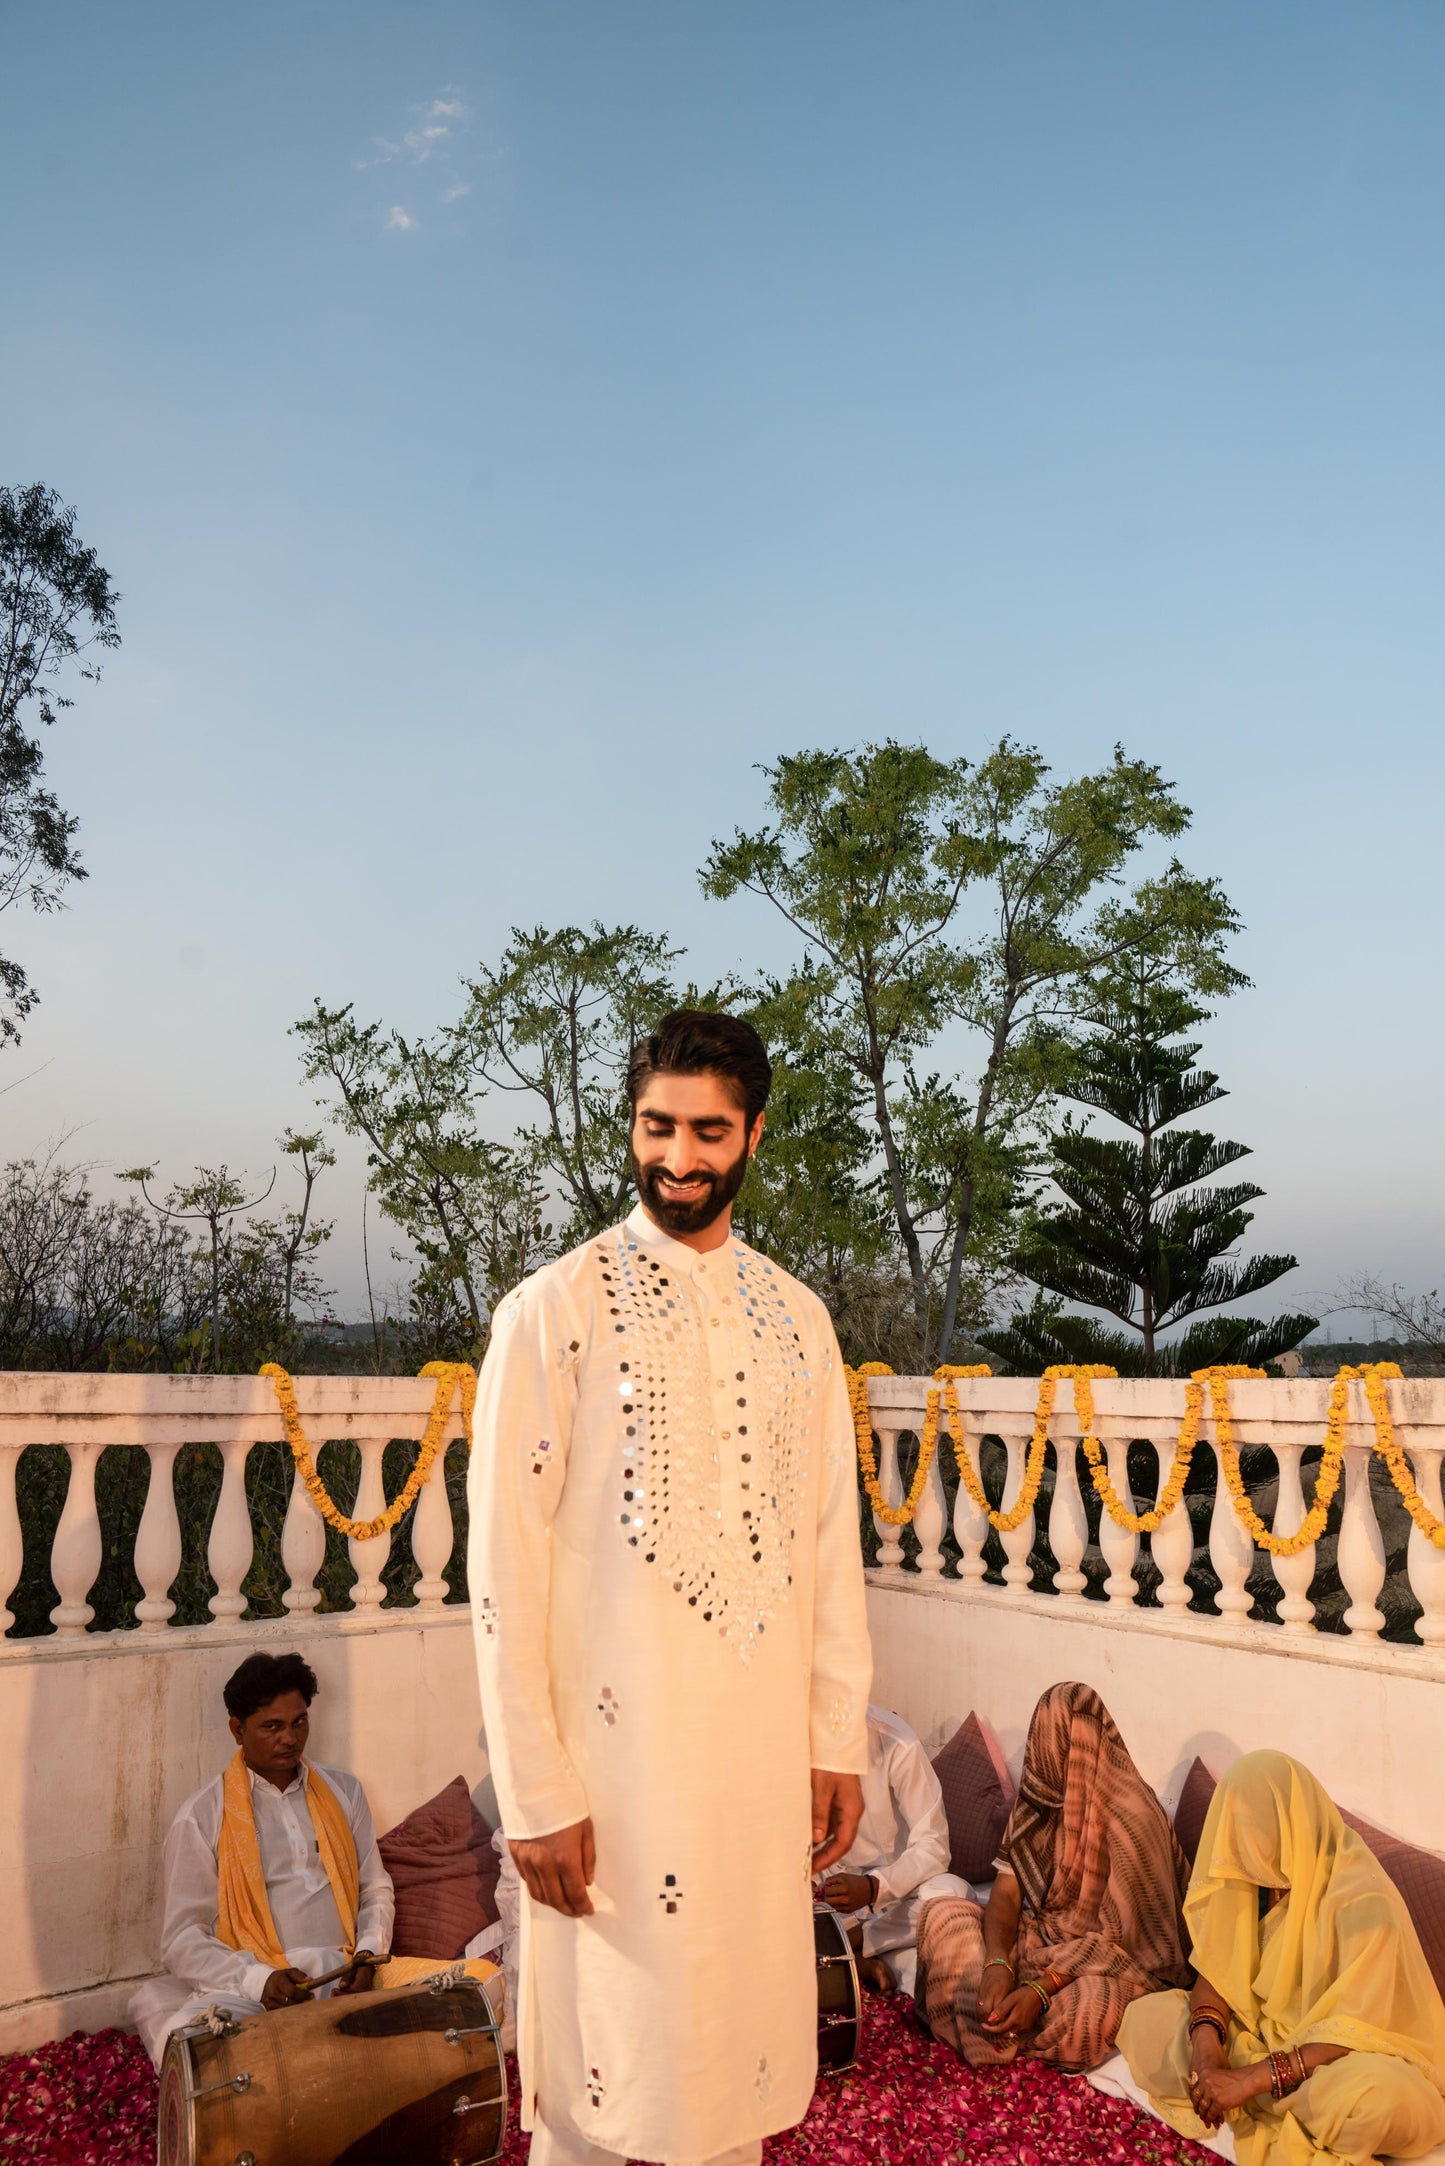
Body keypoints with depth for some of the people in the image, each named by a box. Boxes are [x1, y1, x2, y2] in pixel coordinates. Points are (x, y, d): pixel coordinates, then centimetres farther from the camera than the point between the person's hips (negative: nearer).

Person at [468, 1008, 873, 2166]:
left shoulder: (796, 1317, 6)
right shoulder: (556, 1310, -9)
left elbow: (831, 1537, 10)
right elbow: (506, 1563, -10)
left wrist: (840, 1739, 8)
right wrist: (536, 1794, -11)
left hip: (767, 1748, 4)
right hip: (617, 1748, -4)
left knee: (743, 2039, 16)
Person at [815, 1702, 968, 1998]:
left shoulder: (896, 1743, -22)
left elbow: (932, 1846, -22)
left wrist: (873, 1887, -38)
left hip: (898, 1883, -1)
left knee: (951, 1892, -34)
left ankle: (853, 1940, -16)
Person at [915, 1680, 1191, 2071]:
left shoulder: (1130, 1819, -24)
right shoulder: (1041, 1796, -4)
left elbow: (1119, 1939, -22)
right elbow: (1006, 1891, -7)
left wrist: (1041, 1990, -30)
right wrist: (997, 1964, -27)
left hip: (1117, 1963, -6)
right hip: (1042, 1937, 6)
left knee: (1085, 2010, -38)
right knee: (943, 1914, -8)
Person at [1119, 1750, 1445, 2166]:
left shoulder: (1362, 1901, -25)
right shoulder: (1252, 1878, -5)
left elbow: (1358, 2032, -28)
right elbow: (1216, 1970, -3)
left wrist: (1252, 2078, -34)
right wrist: (1206, 2045, -24)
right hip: (1263, 2036, 6)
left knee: (1379, 2096, -40)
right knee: (1144, 2019, -13)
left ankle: (1259, 2112, -13)